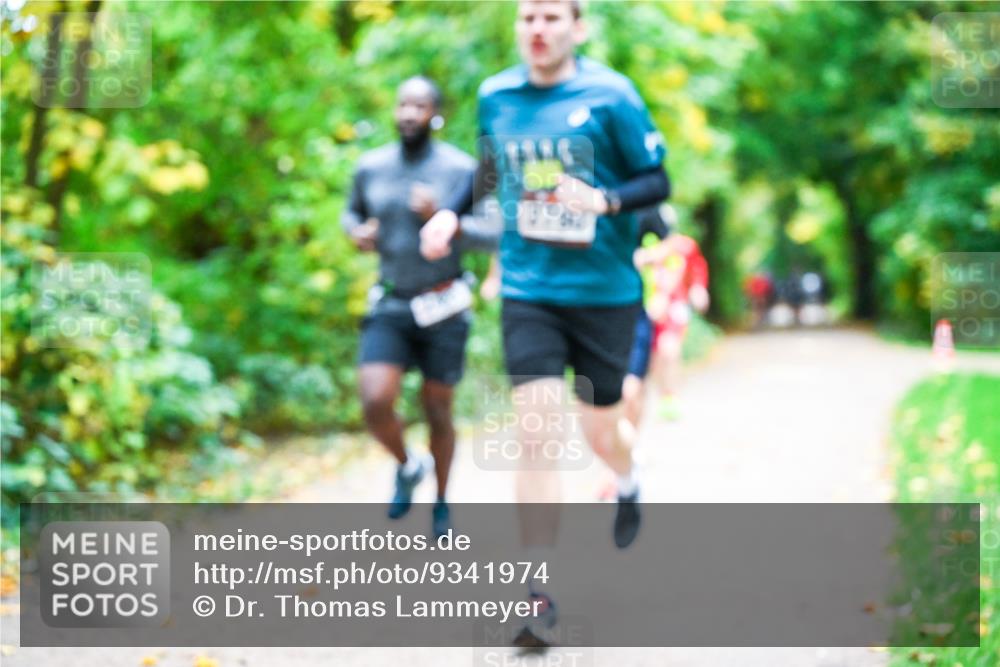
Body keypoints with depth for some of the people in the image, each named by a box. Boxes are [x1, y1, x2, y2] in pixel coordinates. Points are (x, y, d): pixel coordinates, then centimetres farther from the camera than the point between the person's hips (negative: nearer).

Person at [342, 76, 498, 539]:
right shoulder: (371, 167, 0)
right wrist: (357, 233, -4)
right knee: (376, 404, -16)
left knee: (437, 411, 8)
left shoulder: (461, 169, -10)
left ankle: (441, 503, 32)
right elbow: (352, 212, 19)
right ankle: (408, 466, 16)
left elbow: (493, 236, -11)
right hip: (389, 308, 2)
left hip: (443, 309, -2)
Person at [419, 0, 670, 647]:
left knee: (599, 430, 8)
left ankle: (629, 480, 48)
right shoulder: (496, 96, 4)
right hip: (528, 290, 2)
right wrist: (451, 211, 6)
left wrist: (606, 199, -24)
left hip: (605, 291, -2)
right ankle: (539, 592, -5)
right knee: (536, 429, -10)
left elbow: (658, 182, -4)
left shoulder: (610, 96, -8)